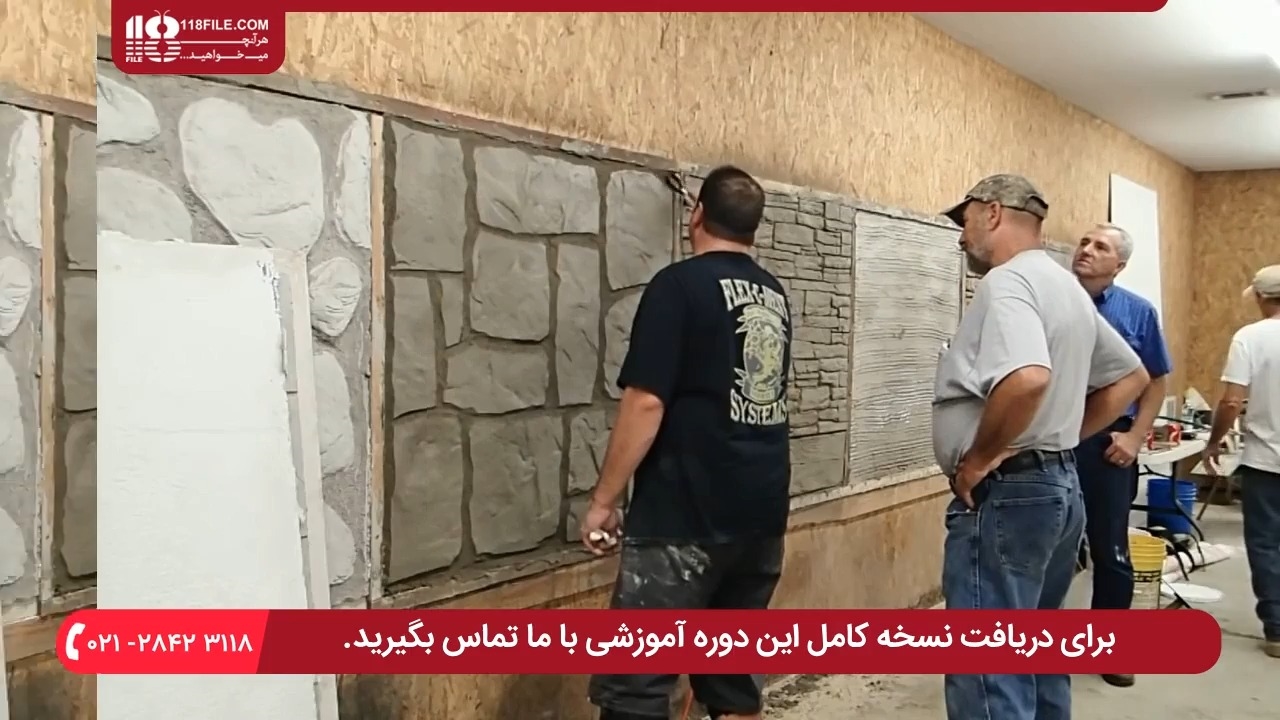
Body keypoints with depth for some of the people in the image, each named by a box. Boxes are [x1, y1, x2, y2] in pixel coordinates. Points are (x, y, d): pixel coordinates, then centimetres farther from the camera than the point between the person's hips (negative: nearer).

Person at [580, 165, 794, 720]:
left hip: (686, 515, -7)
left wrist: (603, 500, -8)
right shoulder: (775, 295, 11)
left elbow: (646, 403, -15)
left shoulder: (679, 284, -9)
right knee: (734, 672, 15)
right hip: (763, 512, 7)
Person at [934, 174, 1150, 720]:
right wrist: (1063, 436, 15)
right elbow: (1131, 376, 23)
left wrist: (979, 457, -20)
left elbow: (1027, 378, -34)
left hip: (1006, 494, -10)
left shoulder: (1007, 281, -16)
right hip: (1059, 484, 10)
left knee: (988, 674, -4)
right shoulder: (1067, 287, 15)